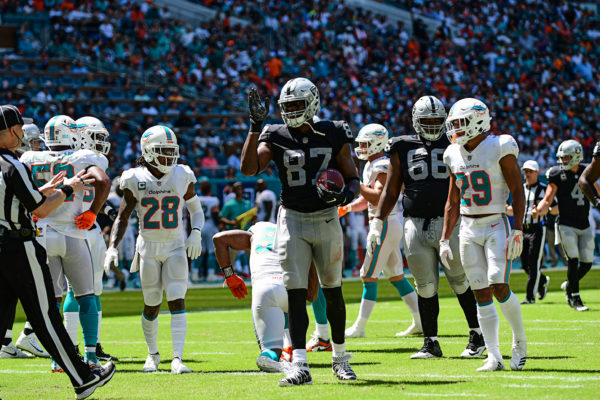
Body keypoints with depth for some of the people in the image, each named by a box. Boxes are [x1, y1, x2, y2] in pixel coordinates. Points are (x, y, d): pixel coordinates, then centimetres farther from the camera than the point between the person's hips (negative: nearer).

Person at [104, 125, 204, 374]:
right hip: (148, 249, 0)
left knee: (177, 302, -13)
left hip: (176, 248, 0)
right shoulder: (136, 180, -6)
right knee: (151, 306, 8)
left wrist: (196, 233, -8)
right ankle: (153, 354, 29)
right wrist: (112, 248, -12)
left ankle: (177, 358, -16)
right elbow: (122, 218, 0)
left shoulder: (182, 177, -3)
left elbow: (196, 210, 11)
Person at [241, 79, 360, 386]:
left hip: (327, 219, 0)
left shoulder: (333, 136, 0)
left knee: (333, 291, 9)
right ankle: (299, 366, -10)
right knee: (296, 293, -7)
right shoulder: (276, 138, 0)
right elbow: (248, 167, -16)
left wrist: (346, 194, -18)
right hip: (293, 220, 0)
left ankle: (340, 357, 26)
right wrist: (256, 124, -21)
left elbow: (353, 179, 5)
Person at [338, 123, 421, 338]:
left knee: (369, 276, -6)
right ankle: (420, 321, 15)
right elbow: (366, 200, 23)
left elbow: (378, 198, -26)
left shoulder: (382, 167, -16)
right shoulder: (371, 166, 15)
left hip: (387, 223, -10)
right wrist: (348, 207, 8)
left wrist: (356, 183, -24)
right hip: (392, 224, 10)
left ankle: (359, 327, -3)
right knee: (395, 275, 13)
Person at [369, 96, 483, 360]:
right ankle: (431, 343, 12)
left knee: (461, 283, 3)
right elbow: (390, 192, 12)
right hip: (416, 226, 1)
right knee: (426, 287, 4)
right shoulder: (403, 149, 8)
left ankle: (477, 336, 16)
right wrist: (377, 222, 2)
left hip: (448, 223, -1)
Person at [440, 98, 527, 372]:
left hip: (496, 226, -5)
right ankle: (494, 357, 3)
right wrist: (445, 240, 11)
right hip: (468, 229, 5)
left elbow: (518, 192, -9)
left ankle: (520, 341, 7)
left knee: (499, 286, -16)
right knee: (481, 295, 1)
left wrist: (517, 232, -16)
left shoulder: (500, 148, -9)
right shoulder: (454, 155, 9)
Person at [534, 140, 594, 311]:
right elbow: (547, 200, -9)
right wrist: (539, 210, -27)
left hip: (584, 225, 4)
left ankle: (569, 285, 30)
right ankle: (575, 298, -1)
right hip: (566, 225, -4)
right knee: (573, 260, -12)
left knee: (587, 262, 3)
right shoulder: (557, 175, -6)